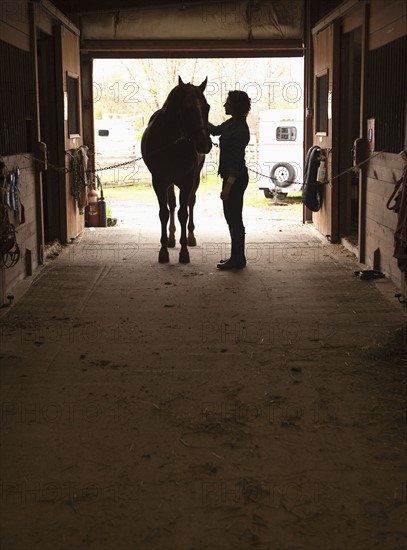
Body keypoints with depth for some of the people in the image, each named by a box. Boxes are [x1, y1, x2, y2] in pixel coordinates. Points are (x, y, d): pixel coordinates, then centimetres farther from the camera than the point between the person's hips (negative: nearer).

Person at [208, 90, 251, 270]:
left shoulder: (240, 130, -20)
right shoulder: (230, 123, 8)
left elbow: (236, 161, -22)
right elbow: (215, 130, 30)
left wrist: (228, 185, -23)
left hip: (235, 178, -10)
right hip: (231, 176, 10)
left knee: (234, 218, -3)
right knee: (232, 217, 15)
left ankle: (238, 259, 4)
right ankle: (237, 257, 23)